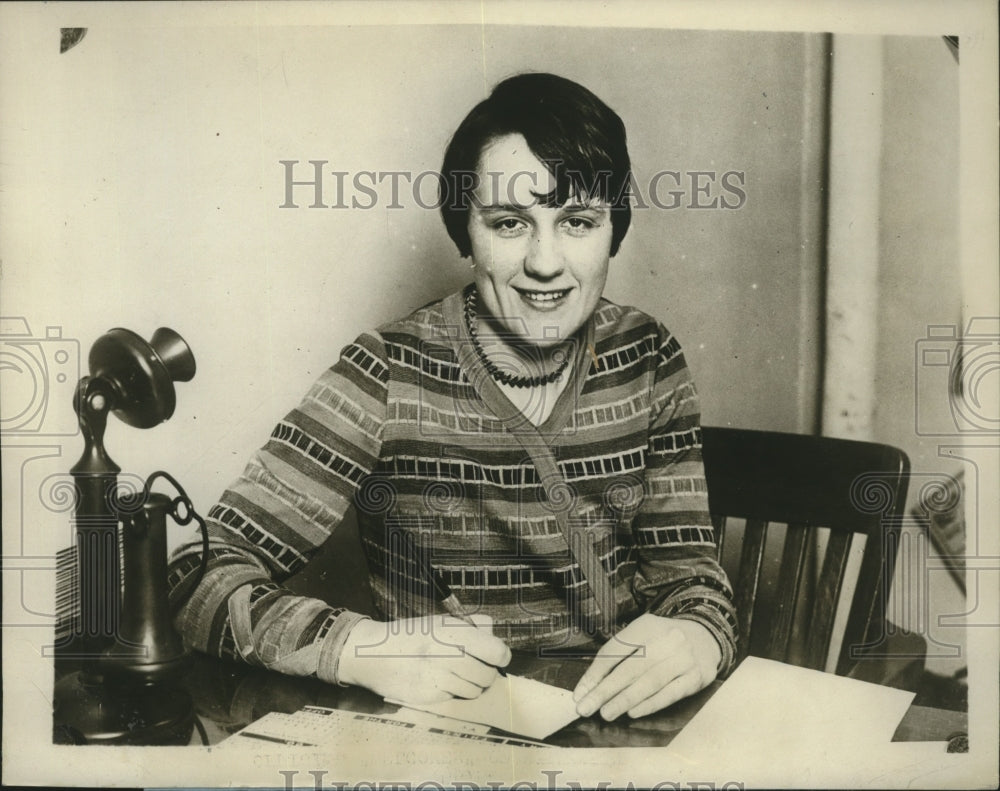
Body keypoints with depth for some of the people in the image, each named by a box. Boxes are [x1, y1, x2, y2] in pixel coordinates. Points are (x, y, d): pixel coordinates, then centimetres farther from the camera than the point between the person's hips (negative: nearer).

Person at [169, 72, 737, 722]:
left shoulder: (648, 362, -1)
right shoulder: (385, 380, -14)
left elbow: (685, 564, 3)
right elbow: (198, 582, -15)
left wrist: (697, 638, -20)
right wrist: (364, 647, -31)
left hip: (621, 718, 4)